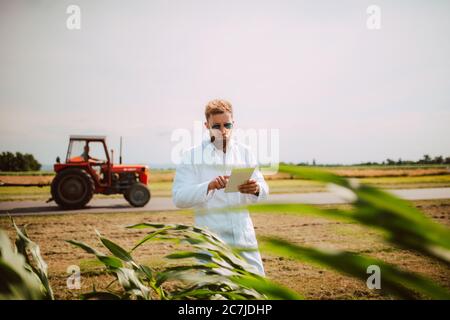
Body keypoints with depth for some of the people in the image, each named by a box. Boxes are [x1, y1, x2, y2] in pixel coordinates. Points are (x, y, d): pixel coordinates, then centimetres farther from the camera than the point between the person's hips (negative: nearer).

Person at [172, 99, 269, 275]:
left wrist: (256, 189, -21)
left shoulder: (244, 152, 8)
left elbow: (264, 190, 3)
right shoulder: (192, 156, -3)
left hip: (244, 237, 3)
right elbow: (178, 197, -12)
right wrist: (209, 186, -29)